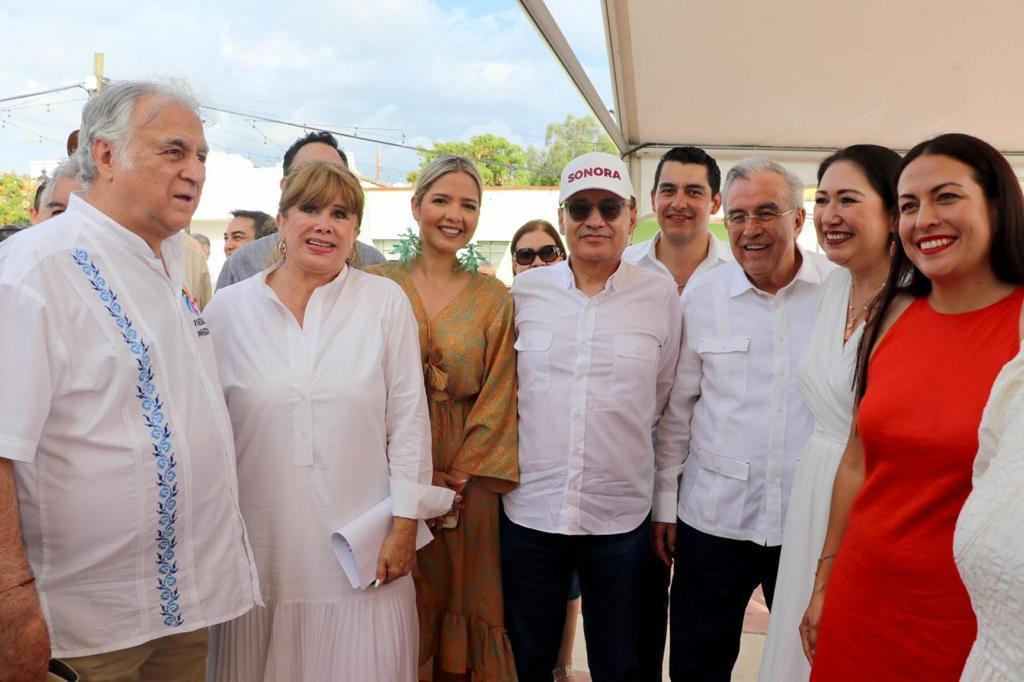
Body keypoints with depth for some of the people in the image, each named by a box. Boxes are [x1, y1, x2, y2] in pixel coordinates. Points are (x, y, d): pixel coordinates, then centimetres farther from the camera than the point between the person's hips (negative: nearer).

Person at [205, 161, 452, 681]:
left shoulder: (386, 301, -2)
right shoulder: (228, 309, 2)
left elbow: (408, 418, -1)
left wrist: (405, 522, -3)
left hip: (362, 549, -1)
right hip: (262, 548, 1)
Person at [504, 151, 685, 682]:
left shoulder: (660, 296, -2)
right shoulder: (526, 290, 0)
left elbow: (666, 403, 6)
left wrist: (667, 503, 8)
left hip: (621, 516, 0)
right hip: (530, 508, 1)